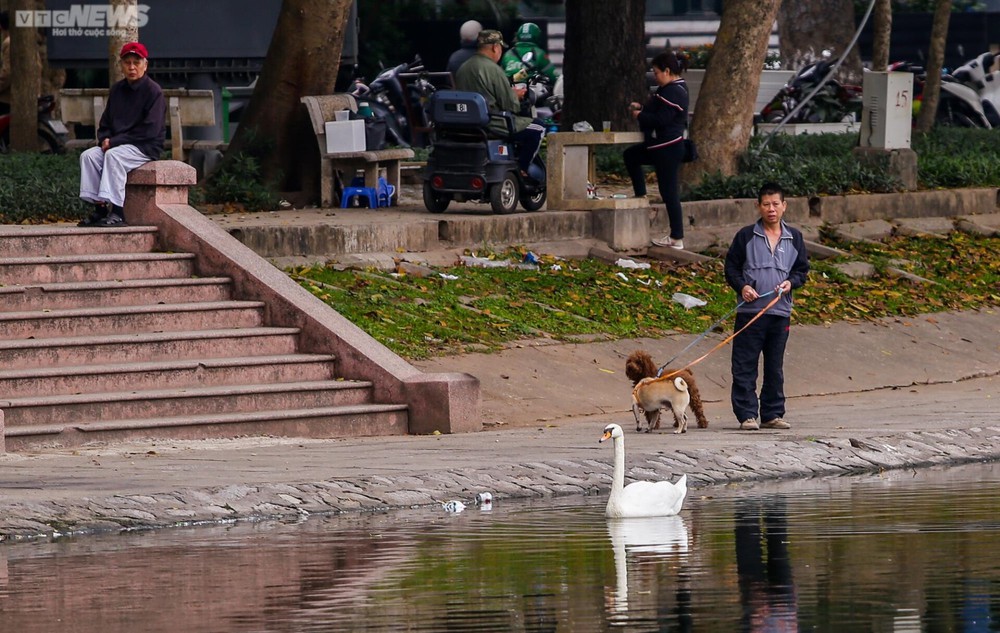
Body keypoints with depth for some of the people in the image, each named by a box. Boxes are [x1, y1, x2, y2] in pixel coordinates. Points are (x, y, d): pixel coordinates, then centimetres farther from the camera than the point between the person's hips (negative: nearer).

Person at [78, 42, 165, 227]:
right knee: (88, 156, -16)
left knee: (113, 155, -33)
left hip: (146, 147, -7)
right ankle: (99, 209, -20)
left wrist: (114, 142, -17)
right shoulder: (117, 90, 13)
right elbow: (105, 124, 19)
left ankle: (117, 213, -37)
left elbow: (150, 130, -15)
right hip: (116, 144, 7)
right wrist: (105, 139, -5)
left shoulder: (153, 91, -8)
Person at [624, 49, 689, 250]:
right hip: (660, 145, 11)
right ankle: (641, 195, 29)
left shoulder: (674, 92, -20)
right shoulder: (670, 88, 13)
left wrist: (640, 115, -11)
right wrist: (641, 108, 10)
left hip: (668, 150, -11)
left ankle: (677, 239, -3)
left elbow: (661, 119, -25)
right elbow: (657, 111, 24)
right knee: (631, 155, 26)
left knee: (669, 192, -7)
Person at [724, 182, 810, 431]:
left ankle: (772, 414, 16)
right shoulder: (746, 236, 3)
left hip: (780, 311, 3)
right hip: (750, 310, -3)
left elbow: (802, 269, 16)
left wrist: (791, 282, -5)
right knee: (745, 366, -5)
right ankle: (747, 415, -3)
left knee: (775, 367, 9)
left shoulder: (794, 238, 10)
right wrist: (742, 287, -12)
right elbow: (731, 266, 5)